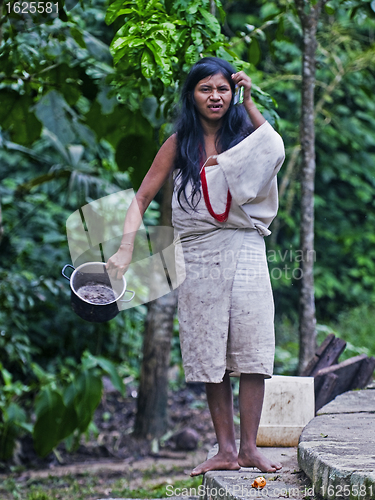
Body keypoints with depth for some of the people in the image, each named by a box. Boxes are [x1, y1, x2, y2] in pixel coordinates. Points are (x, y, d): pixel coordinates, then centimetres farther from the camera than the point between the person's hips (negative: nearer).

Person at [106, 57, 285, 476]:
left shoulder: (243, 134, 9)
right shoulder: (180, 144, 5)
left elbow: (276, 150, -12)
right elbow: (142, 198, 3)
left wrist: (249, 102, -8)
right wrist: (125, 248, -11)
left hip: (246, 253, 0)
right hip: (200, 259, 0)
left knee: (251, 352, -6)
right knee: (210, 359, 2)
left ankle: (250, 447, 0)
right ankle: (226, 450, 7)